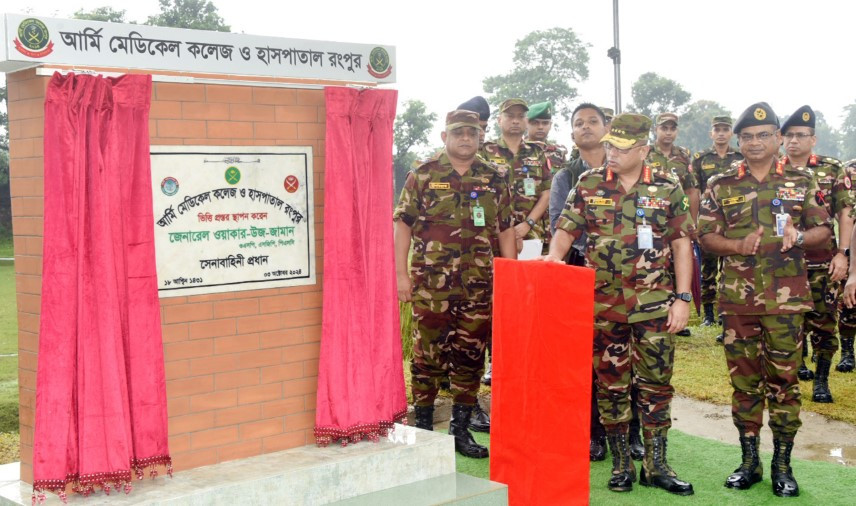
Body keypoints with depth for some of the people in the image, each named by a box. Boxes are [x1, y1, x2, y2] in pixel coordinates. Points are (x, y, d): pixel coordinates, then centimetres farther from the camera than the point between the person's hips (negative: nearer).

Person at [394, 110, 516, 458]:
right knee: (427, 355, 2)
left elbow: (505, 230, 14)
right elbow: (402, 225, 0)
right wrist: (401, 273, -6)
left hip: (479, 285, 3)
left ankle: (461, 429, 20)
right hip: (431, 283, -3)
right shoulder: (423, 176, 1)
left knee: (470, 357, 8)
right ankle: (422, 426, 15)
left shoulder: (493, 180, 10)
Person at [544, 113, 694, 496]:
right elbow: (565, 230, 6)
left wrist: (682, 298, -3)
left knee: (656, 383, 3)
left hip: (655, 304, -1)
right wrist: (554, 257, -17)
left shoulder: (667, 187, 2)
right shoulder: (589, 185, 5)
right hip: (603, 304, 1)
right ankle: (621, 464, 19)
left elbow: (681, 244, 2)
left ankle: (655, 466, 14)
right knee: (611, 384, 8)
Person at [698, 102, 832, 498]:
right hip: (737, 297, 1)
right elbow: (705, 236, 4)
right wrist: (738, 246, -14)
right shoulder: (720, 186, 6)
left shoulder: (801, 181, 6)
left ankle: (782, 464, 15)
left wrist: (799, 237, -14)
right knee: (743, 379, 7)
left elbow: (823, 230, 7)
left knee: (783, 379, 4)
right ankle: (749, 461, 19)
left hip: (786, 297, -1)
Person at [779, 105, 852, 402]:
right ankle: (797, 366, 29)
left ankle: (821, 380, 11)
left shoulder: (833, 171, 1)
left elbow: (845, 213, 0)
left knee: (823, 321, 1)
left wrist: (842, 253, -8)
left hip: (822, 262, -2)